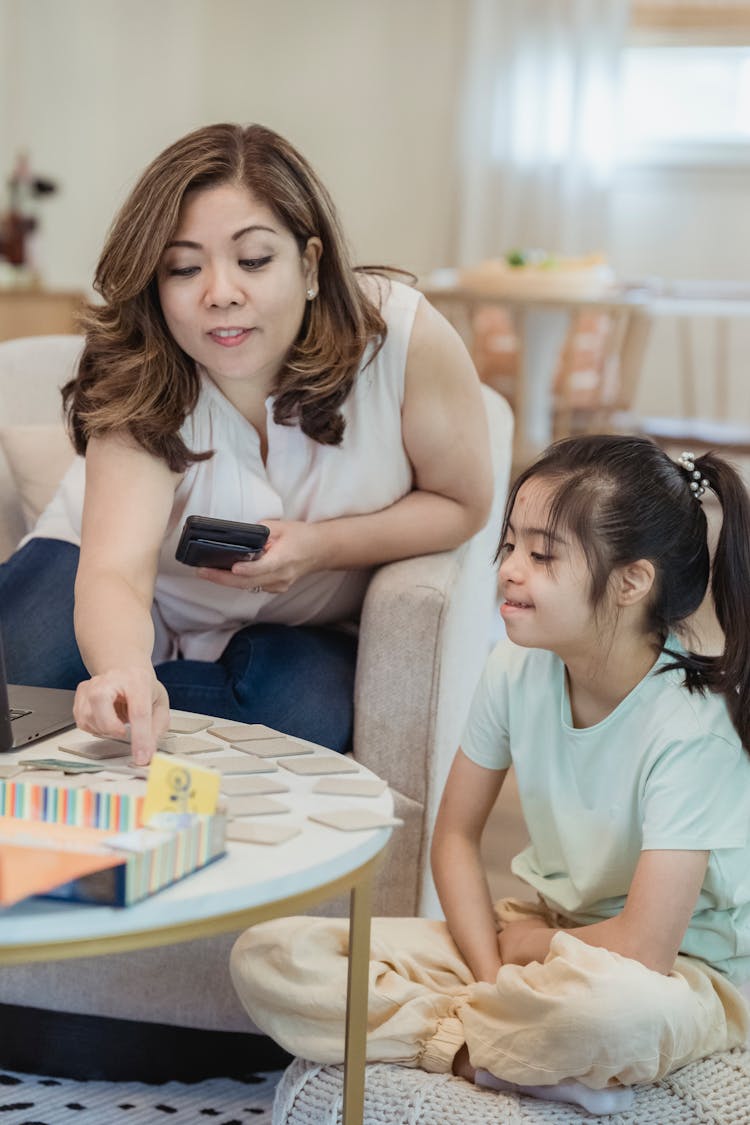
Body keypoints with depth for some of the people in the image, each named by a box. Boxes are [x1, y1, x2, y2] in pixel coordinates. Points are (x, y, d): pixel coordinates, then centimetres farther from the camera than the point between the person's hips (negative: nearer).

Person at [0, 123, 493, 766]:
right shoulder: (138, 382, -28)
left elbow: (463, 504, -11)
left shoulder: (407, 338, -26)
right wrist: (123, 672, -65)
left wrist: (320, 547, -28)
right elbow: (115, 569, -41)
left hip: (299, 628, 2)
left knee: (309, 712, -30)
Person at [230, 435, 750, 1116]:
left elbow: (642, 949, -27)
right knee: (269, 957, -11)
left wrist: (519, 945, -9)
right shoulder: (519, 671, -7)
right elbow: (455, 835, 2)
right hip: (538, 936, 6)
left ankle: (451, 1032, -16)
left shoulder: (691, 726, -25)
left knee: (618, 1003, -46)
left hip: (681, 972, -5)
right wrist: (495, 978, -12)